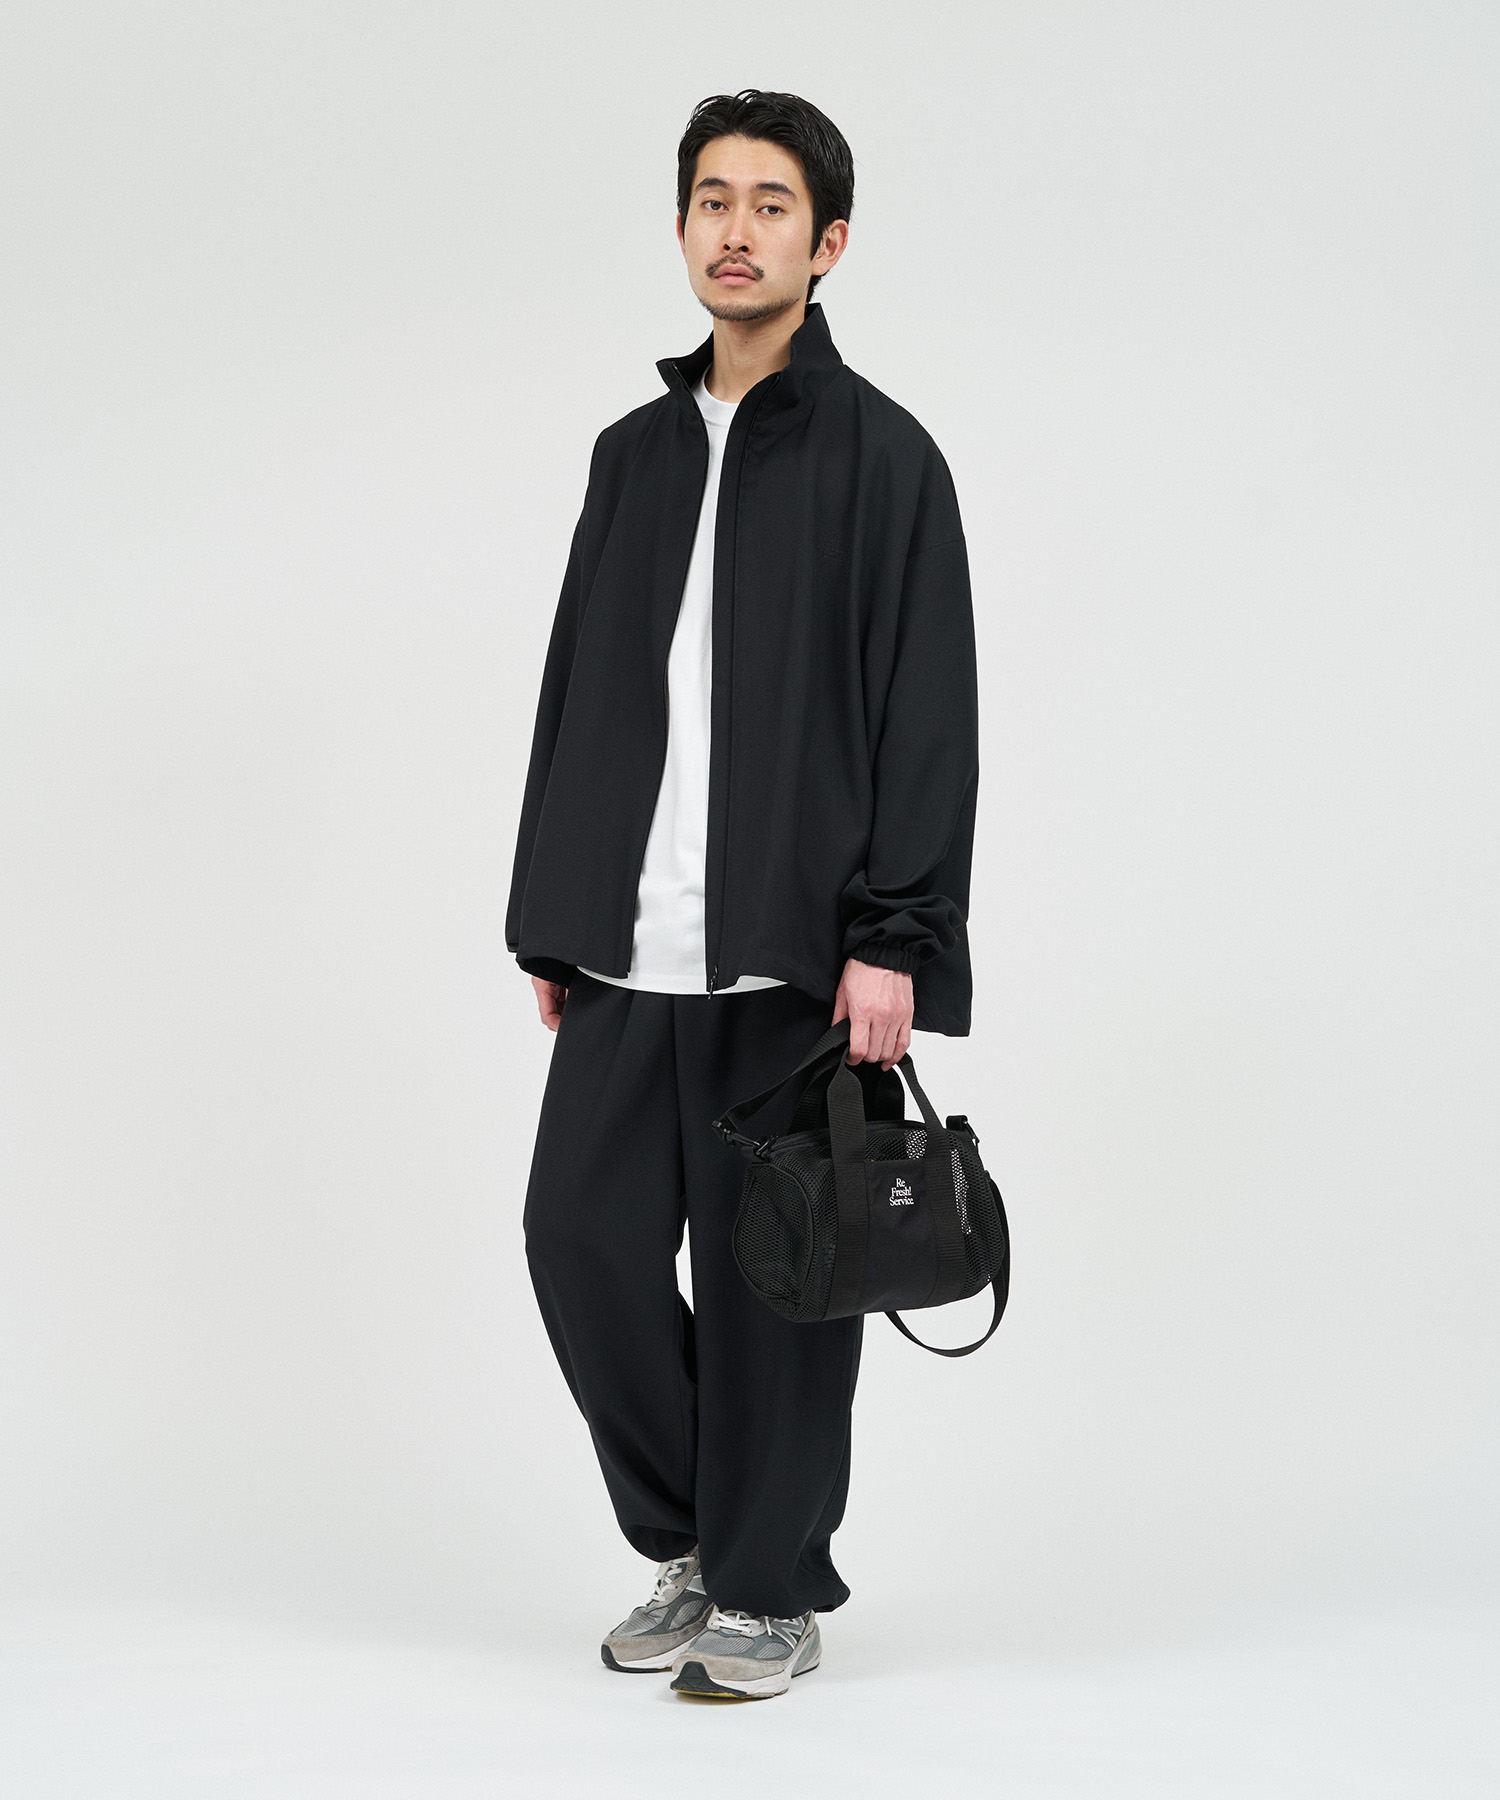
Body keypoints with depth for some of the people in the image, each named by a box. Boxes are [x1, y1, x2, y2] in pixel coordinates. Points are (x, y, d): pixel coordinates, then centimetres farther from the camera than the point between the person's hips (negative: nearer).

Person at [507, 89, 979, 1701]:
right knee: (583, 1232, 3)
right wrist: (549, 919, 14)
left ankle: (771, 1590, 17)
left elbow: (928, 716, -8)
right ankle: (689, 1541, 24)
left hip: (795, 955, -5)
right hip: (630, 951, 6)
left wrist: (890, 942, -15)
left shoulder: (881, 456, -2)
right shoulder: (633, 452, 15)